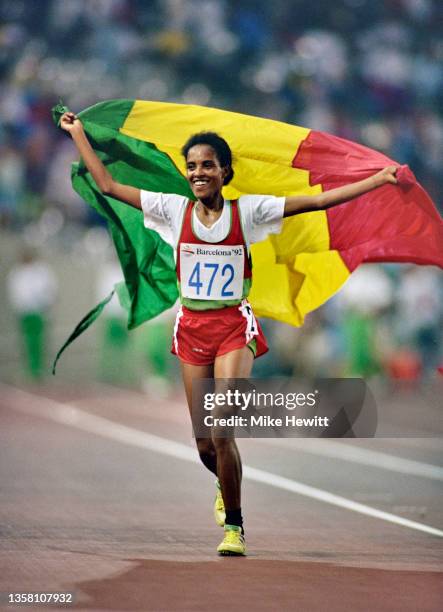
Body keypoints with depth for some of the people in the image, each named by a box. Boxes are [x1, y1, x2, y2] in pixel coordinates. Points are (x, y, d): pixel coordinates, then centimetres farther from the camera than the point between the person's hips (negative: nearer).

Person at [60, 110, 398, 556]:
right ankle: (227, 485, 43)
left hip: (234, 327, -3)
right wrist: (77, 134, 6)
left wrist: (381, 179, -10)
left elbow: (319, 201, -6)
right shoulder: (175, 210, 1)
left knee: (223, 431, -18)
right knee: (205, 443, 7)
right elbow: (107, 185, 5)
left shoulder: (247, 211, -4)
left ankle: (233, 525, -1)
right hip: (192, 327, 3)